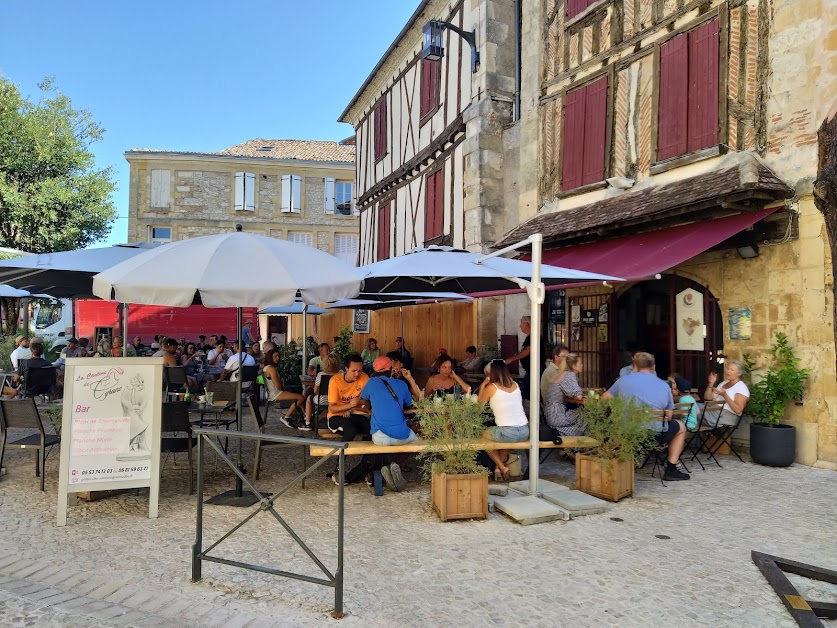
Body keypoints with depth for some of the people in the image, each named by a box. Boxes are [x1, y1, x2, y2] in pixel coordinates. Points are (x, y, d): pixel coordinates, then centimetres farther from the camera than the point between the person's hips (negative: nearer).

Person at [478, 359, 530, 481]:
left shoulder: (491, 387, -4)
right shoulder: (515, 385, 10)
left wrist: (483, 385, 17)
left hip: (507, 433, -5)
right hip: (525, 432, 5)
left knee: (484, 435, 24)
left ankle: (502, 467, 16)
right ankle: (499, 467, 33)